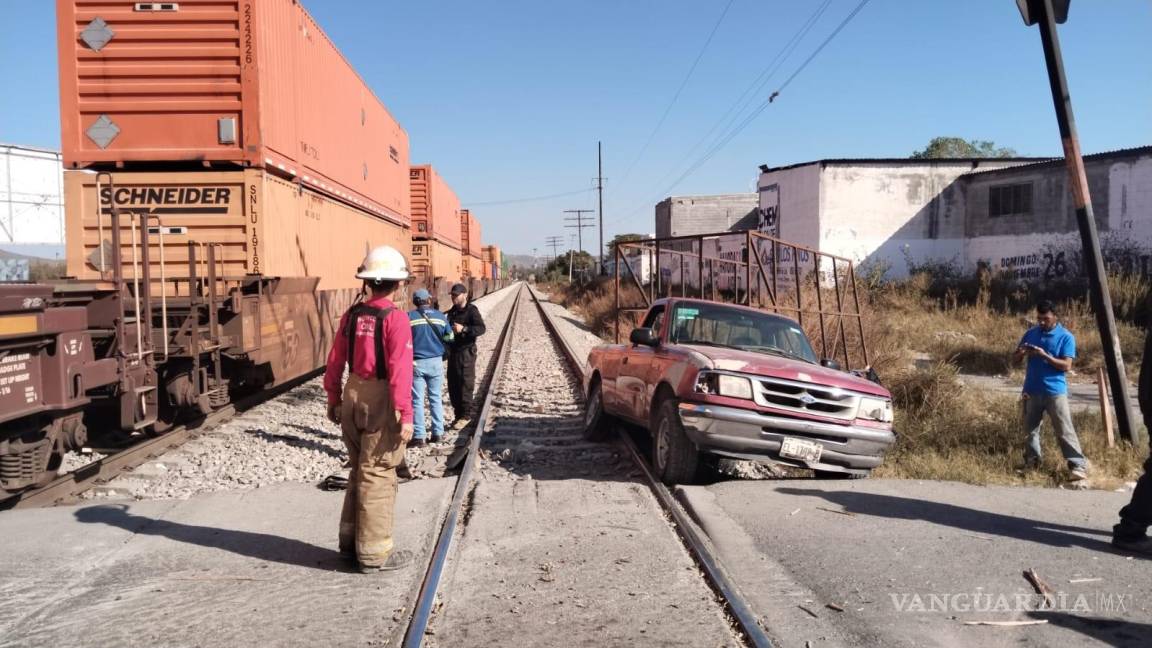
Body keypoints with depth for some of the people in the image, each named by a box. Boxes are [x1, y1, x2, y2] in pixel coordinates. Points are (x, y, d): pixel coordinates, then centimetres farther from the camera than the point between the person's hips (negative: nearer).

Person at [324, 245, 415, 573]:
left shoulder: (352, 315, 5)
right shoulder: (395, 318, -14)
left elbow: (335, 361, 9)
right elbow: (400, 370, -20)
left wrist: (334, 399, 20)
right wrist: (405, 415, -19)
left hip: (353, 396, 7)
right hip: (381, 401, -7)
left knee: (359, 470, 20)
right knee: (378, 476, 2)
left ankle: (351, 540, 31)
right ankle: (374, 553, 9)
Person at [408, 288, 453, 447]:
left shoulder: (409, 317, -8)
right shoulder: (440, 316, -1)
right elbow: (449, 338, 7)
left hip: (416, 363, -2)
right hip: (436, 362, 2)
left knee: (417, 400, 1)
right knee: (436, 398, 14)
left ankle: (419, 436, 0)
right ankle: (438, 432, 17)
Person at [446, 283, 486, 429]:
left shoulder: (472, 310, -9)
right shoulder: (452, 311, 14)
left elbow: (481, 328, -23)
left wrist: (464, 329, -34)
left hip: (466, 352, -8)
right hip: (453, 351, 8)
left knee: (465, 385, -5)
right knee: (452, 385, 11)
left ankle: (465, 416, 3)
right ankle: (458, 414, 21)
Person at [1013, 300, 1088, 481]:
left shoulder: (1066, 337, -5)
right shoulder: (1031, 333, 8)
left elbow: (1066, 365, -12)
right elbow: (1015, 357, 11)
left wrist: (1045, 355, -23)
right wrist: (1022, 352, -12)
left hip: (1055, 391, -4)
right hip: (1031, 390, 5)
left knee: (1064, 430, -7)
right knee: (1030, 428, 12)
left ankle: (1079, 466, -7)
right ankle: (1032, 461, 23)